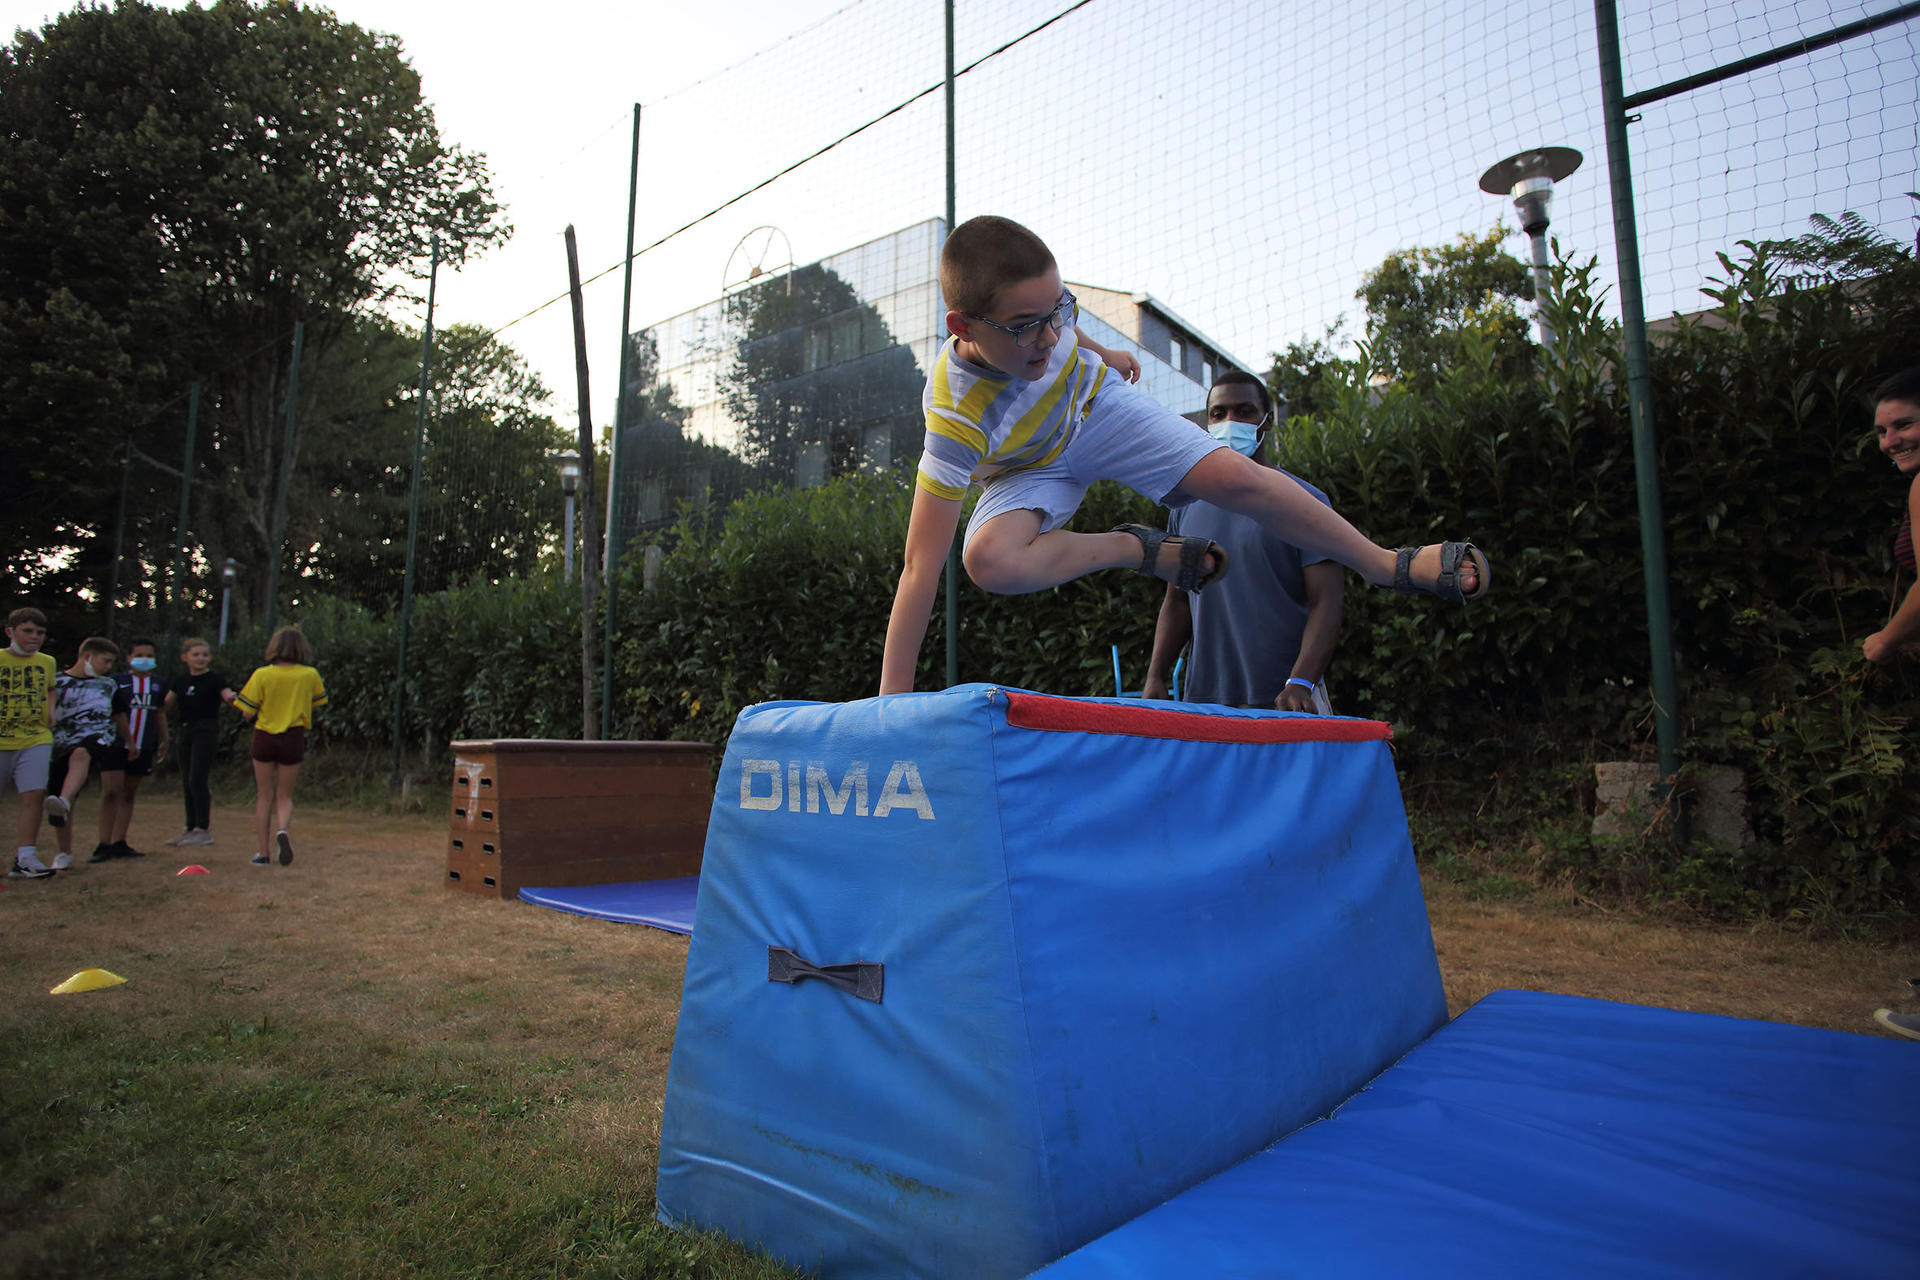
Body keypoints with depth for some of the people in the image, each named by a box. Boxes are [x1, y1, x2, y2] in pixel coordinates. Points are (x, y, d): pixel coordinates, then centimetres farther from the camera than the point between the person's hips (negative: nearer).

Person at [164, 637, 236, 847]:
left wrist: (231, 697, -41)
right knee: (186, 782, 9)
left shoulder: (214, 679, -3)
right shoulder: (181, 683, 14)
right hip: (186, 730, 6)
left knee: (197, 779, -9)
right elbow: (165, 705, 19)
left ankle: (204, 829, -3)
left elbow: (227, 694, -19)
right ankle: (190, 828, 18)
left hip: (206, 730, -6)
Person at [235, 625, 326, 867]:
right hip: (293, 738, 0)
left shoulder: (262, 675, -7)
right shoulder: (310, 675, -4)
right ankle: (282, 829, -18)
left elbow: (248, 713, -5)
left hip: (264, 737, 0)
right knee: (284, 795, 12)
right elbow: (317, 705, 8)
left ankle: (263, 853, 14)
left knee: (264, 796, 12)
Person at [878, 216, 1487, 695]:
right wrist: (891, 698, -42)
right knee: (990, 559, -35)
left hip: (1094, 402, 3)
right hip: (1030, 468, -2)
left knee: (1238, 478, -15)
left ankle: (1389, 563, 6)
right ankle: (1141, 549, -11)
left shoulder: (1043, 302, -29)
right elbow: (921, 566, -41)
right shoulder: (957, 423, -41)